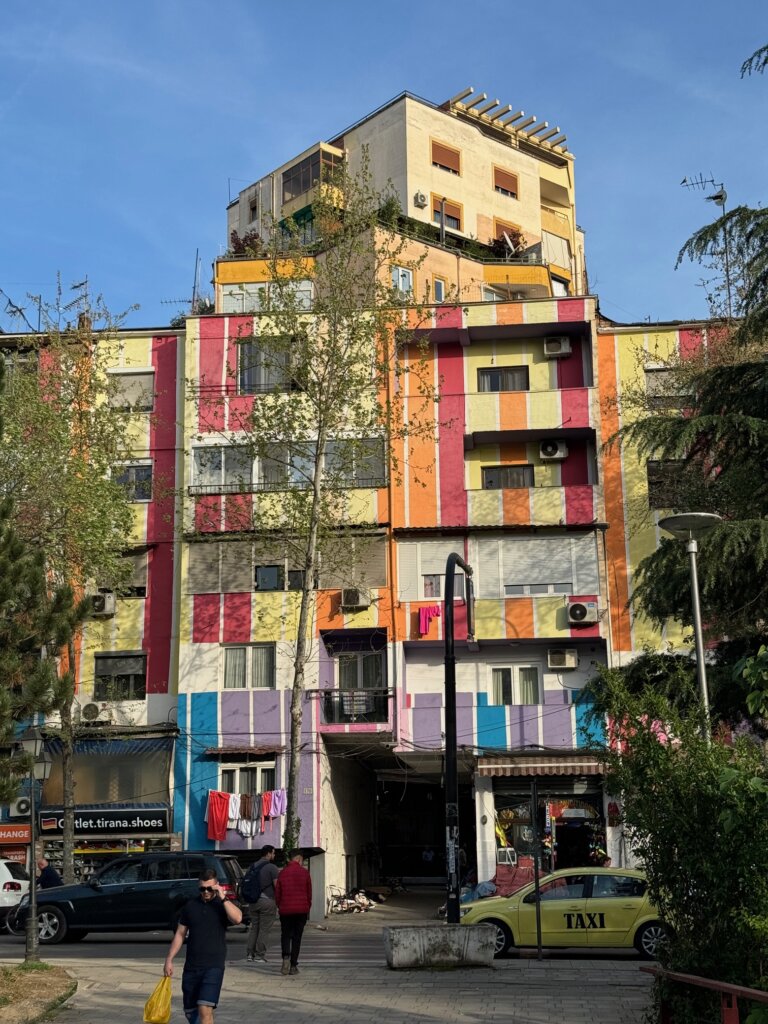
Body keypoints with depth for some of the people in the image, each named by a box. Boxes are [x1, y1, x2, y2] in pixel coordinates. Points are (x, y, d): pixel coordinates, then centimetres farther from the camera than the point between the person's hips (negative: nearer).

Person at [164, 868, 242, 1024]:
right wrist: (169, 959, 8)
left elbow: (237, 918, -22)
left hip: (214, 966, -4)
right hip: (191, 966, 4)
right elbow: (180, 934, 13)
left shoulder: (224, 905, -1)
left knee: (205, 1010, -17)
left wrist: (223, 897, -21)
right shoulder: (190, 906, 8)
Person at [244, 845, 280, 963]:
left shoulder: (252, 867, 11)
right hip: (267, 900, -6)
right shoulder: (272, 868, -10)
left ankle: (249, 954, 10)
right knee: (264, 929, -1)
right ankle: (259, 956, -1)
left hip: (253, 901, 6)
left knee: (254, 927, 13)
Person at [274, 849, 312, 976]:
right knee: (297, 937, 7)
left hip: (285, 909, 1)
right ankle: (293, 965, 5)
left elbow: (277, 893, 4)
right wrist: (308, 907, 14)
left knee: (285, 935, 11)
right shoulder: (304, 872, -2)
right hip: (301, 909, -1)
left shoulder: (282, 873, 2)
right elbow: (309, 892, 2)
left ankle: (286, 957, -15)